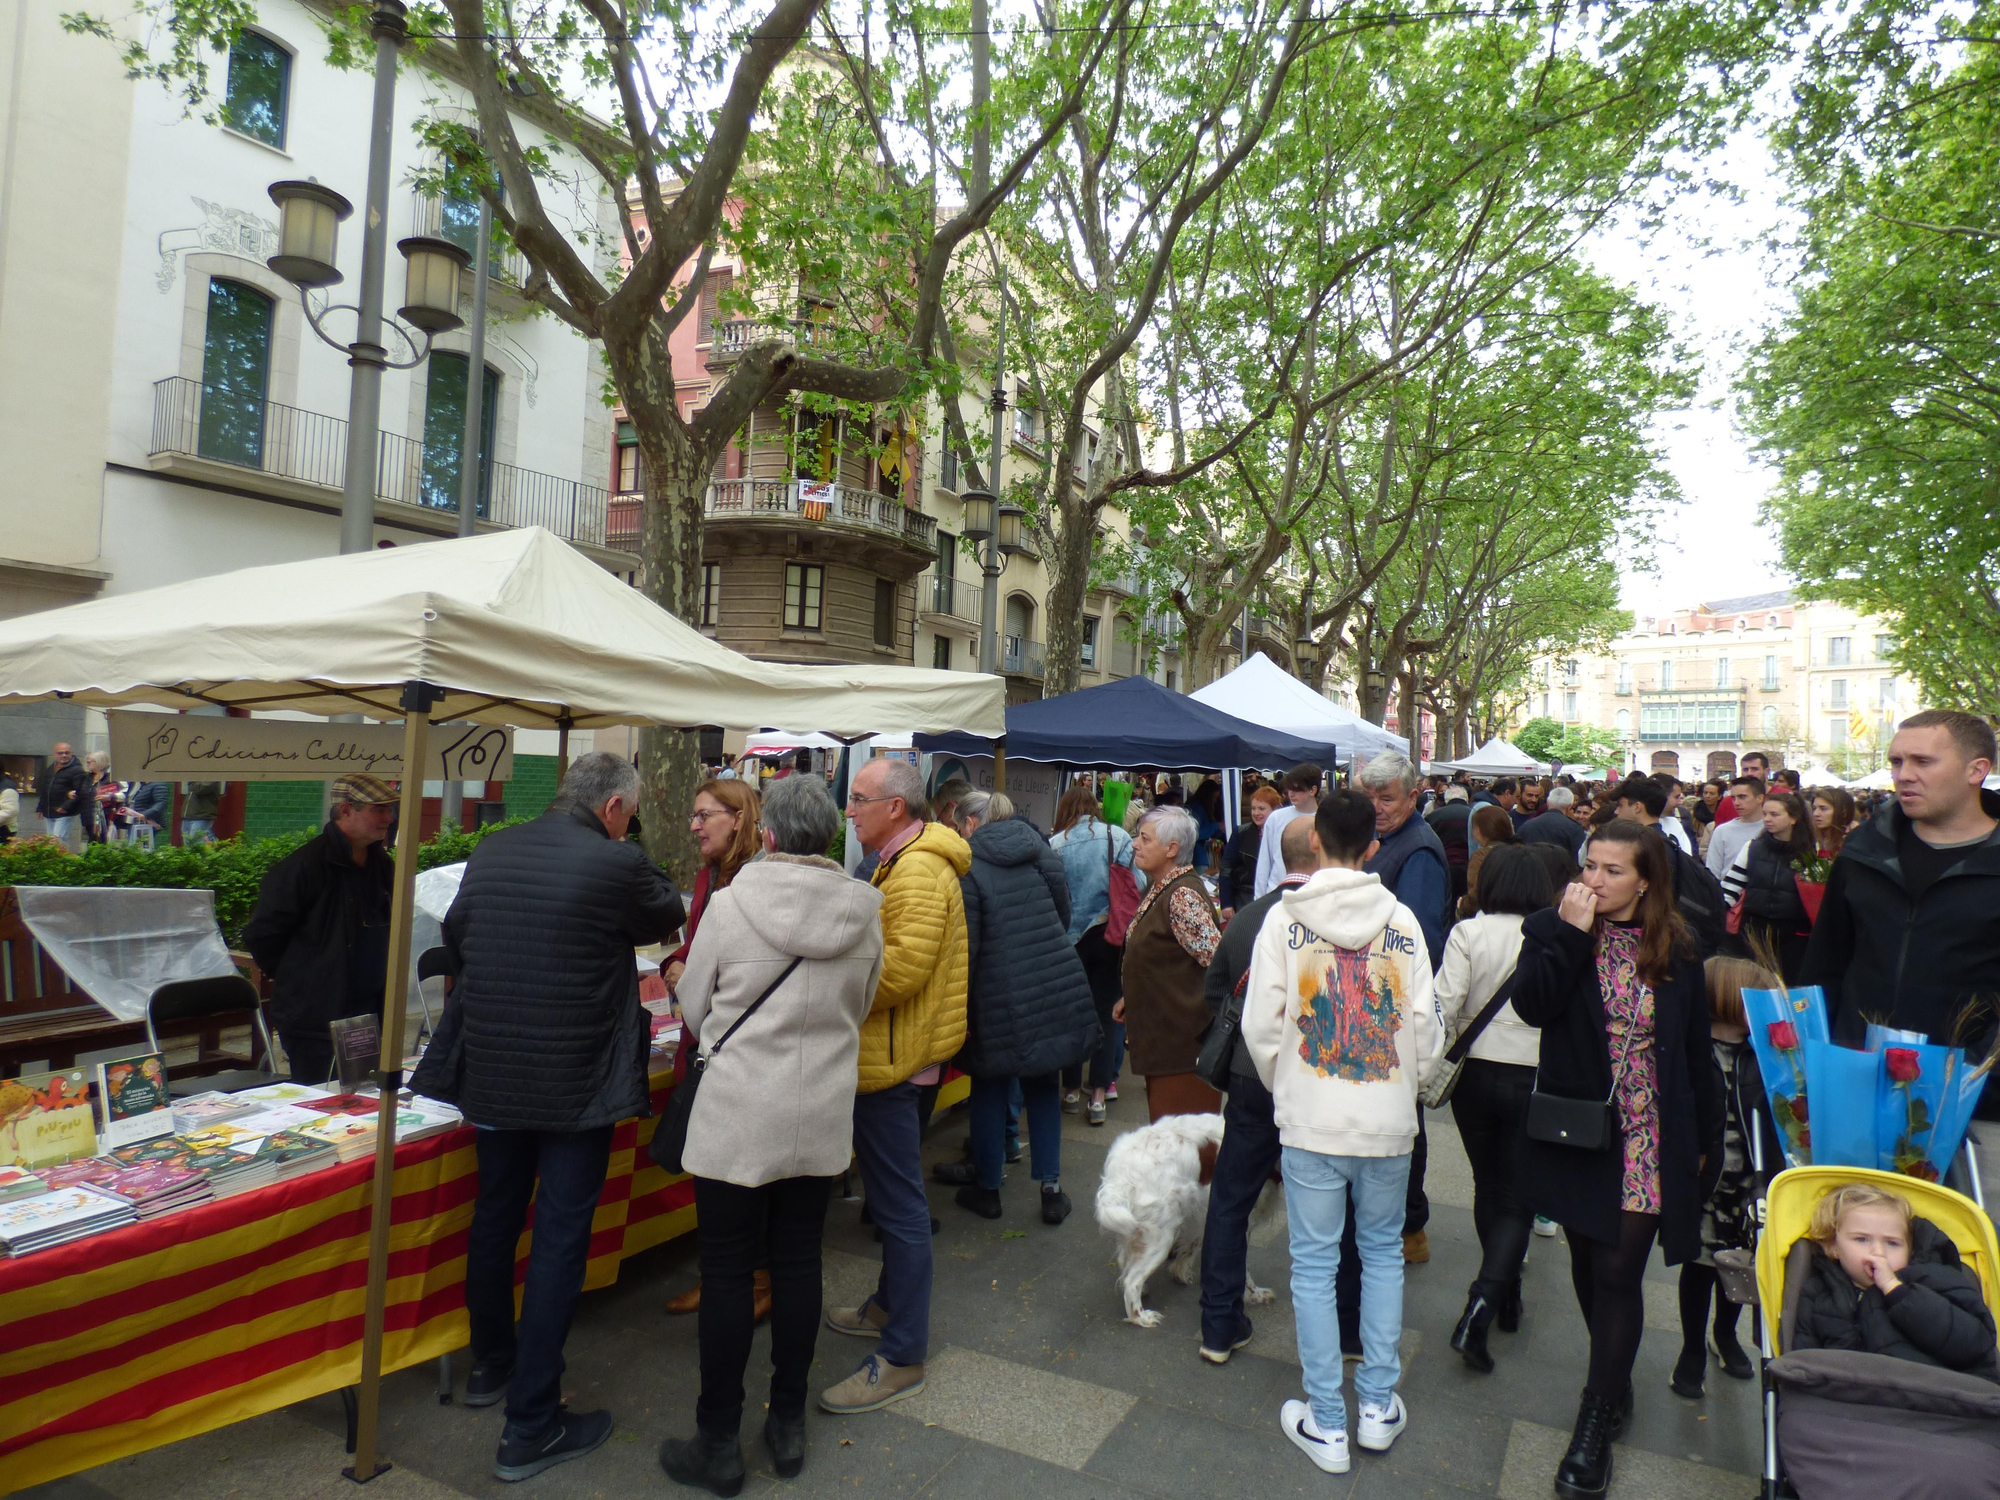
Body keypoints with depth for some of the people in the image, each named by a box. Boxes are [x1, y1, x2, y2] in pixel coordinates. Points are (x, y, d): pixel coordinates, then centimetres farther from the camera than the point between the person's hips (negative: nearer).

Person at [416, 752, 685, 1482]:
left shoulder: (488, 853, 1)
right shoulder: (619, 864, -18)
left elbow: (454, 939, 14)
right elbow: (668, 919, 1)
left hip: (490, 1074, 6)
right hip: (576, 1085, -6)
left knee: (494, 1220, 23)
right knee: (559, 1242, 4)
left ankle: (492, 1364, 43)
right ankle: (531, 1427, 13)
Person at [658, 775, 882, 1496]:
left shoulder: (731, 902, -14)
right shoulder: (864, 912, -6)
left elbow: (693, 1008, -2)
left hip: (739, 1116, -3)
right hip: (823, 1116, 3)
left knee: (728, 1273, 10)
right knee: (798, 1264, 16)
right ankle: (788, 1424, 30)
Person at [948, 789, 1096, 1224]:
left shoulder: (967, 868, -10)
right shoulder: (1040, 850, 6)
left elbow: (965, 945, -13)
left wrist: (959, 1006, -6)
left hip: (1000, 999, -4)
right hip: (1059, 988, 5)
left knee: (990, 1089, 12)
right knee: (1042, 1086, 17)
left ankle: (987, 1188, 25)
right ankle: (1051, 1188, 18)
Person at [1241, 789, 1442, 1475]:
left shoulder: (1284, 918, -9)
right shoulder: (1402, 921, -5)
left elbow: (1261, 1024, -8)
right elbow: (1425, 1024, -3)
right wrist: (1406, 1089, 15)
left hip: (1311, 1120, -2)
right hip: (1390, 1119, 2)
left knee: (1314, 1264, 9)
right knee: (1383, 1252, 20)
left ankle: (1326, 1424, 20)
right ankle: (1378, 1406, 28)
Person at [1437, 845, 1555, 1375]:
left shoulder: (1469, 932, -10)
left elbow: (1444, 1005, -15)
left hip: (1476, 1072, 1)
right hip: (1535, 1078, -1)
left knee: (1488, 1186, 21)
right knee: (1515, 1198, 7)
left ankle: (1505, 1296, 36)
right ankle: (1482, 1308, -8)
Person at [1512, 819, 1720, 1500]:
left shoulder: (1675, 950, 0)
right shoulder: (1551, 930, -4)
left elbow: (1696, 1051, 7)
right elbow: (1532, 1006, -21)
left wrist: (1706, 1137, 10)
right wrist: (1571, 933, -24)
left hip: (1650, 1139, 0)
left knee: (1619, 1271, -2)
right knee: (1590, 1264, 15)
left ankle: (1597, 1418, 12)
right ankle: (1615, 1380, 37)